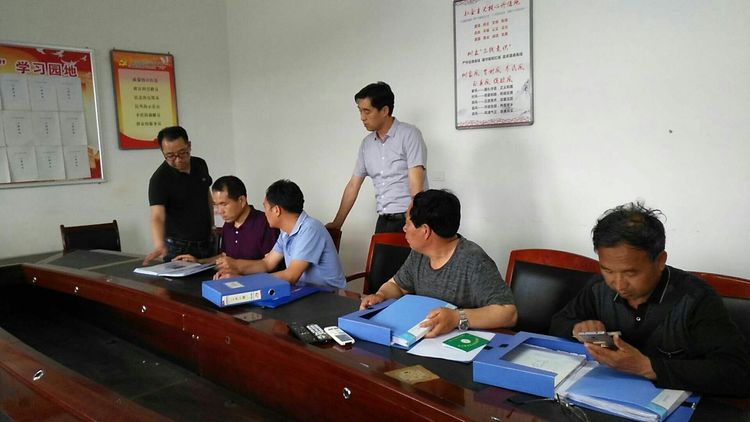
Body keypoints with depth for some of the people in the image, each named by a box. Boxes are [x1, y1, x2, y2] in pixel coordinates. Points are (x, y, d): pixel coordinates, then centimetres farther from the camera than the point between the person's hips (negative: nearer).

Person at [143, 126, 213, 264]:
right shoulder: (159, 179, -18)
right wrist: (159, 246, -45)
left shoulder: (200, 165, -1)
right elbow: (157, 217, -28)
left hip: (207, 244, 5)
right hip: (179, 248, -5)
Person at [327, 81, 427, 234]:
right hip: (383, 221, 5)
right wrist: (336, 224, 17)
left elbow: (416, 184, -14)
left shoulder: (409, 134, -6)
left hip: (408, 220, -5)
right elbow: (353, 185, 17)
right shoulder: (366, 143, 12)